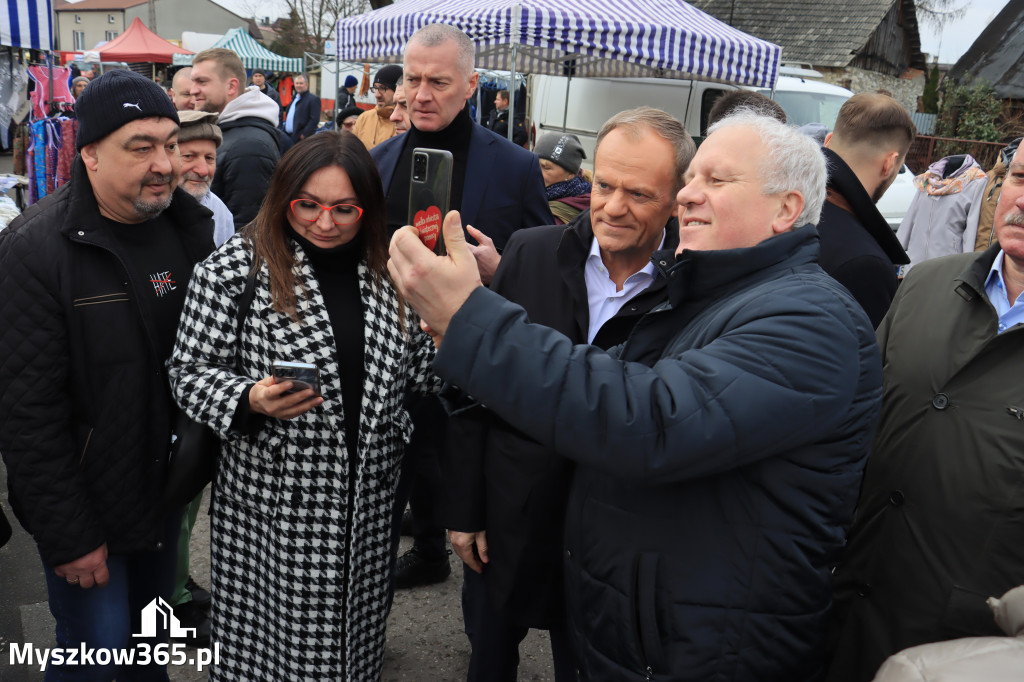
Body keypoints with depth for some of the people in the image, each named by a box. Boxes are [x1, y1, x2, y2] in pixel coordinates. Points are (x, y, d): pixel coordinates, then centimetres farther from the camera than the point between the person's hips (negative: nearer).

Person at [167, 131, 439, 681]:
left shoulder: (386, 272, 4)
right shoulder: (237, 266, -8)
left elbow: (419, 369, 7)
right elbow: (191, 371, -5)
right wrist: (252, 400, -24)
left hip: (367, 503, 4)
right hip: (274, 501, -3)